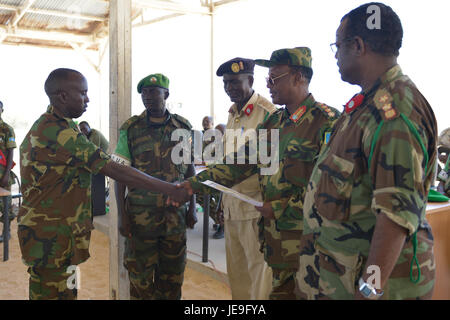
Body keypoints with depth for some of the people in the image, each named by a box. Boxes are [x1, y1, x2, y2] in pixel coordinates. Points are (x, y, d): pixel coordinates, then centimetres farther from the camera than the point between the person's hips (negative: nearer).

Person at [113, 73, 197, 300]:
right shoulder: (131, 128, -2)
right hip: (141, 214, -1)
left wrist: (192, 208, 6)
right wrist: (122, 214, -6)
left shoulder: (183, 127, 3)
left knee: (172, 275, 12)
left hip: (175, 213, 2)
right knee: (140, 275, 8)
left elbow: (190, 170, 9)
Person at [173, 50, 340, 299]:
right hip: (275, 235, 7)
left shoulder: (326, 121, -12)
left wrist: (280, 209, -14)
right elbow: (239, 164, 14)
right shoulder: (272, 123, 13)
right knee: (280, 291, 17)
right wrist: (195, 184, 5)